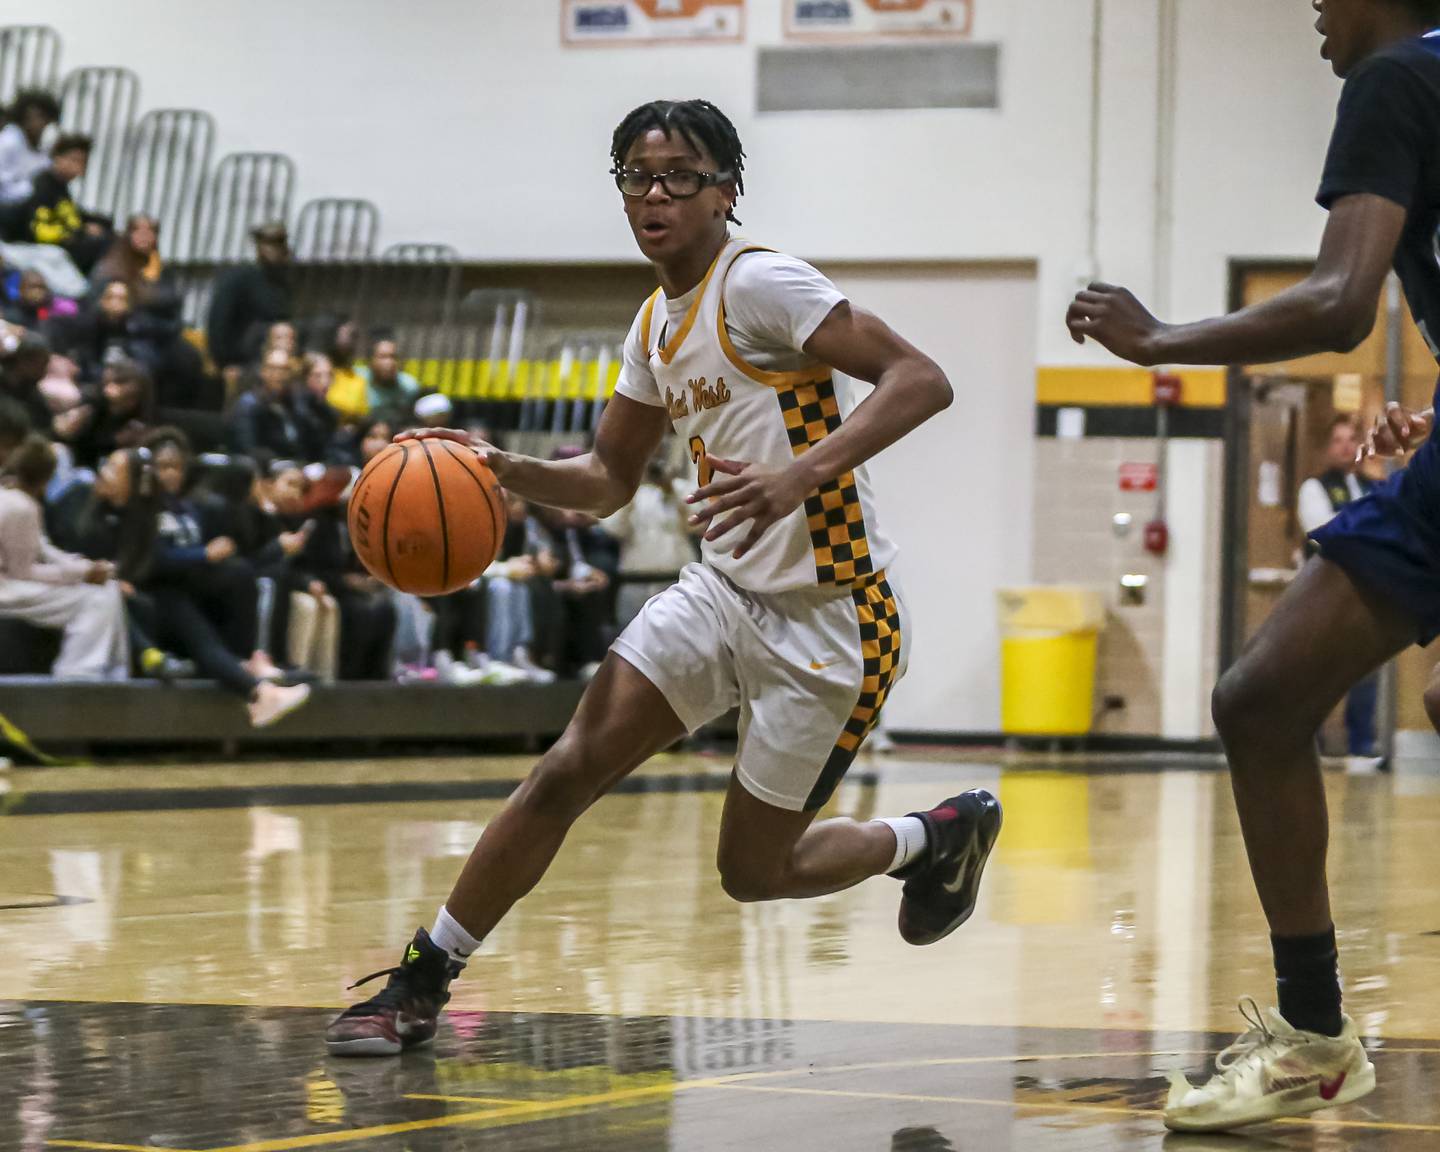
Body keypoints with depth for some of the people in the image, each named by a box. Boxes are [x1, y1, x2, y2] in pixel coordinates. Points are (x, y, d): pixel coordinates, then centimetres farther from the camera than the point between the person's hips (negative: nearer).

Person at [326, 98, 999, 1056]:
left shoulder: (758, 284, -16)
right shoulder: (657, 326, 10)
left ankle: (940, 836, 29)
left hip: (829, 624, -7)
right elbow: (608, 481, 20)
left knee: (755, 871, 2)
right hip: (727, 591, 7)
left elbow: (921, 381, -24)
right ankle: (424, 982, 6)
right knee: (566, 774, -3)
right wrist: (498, 467, 1)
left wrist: (801, 475, -36)